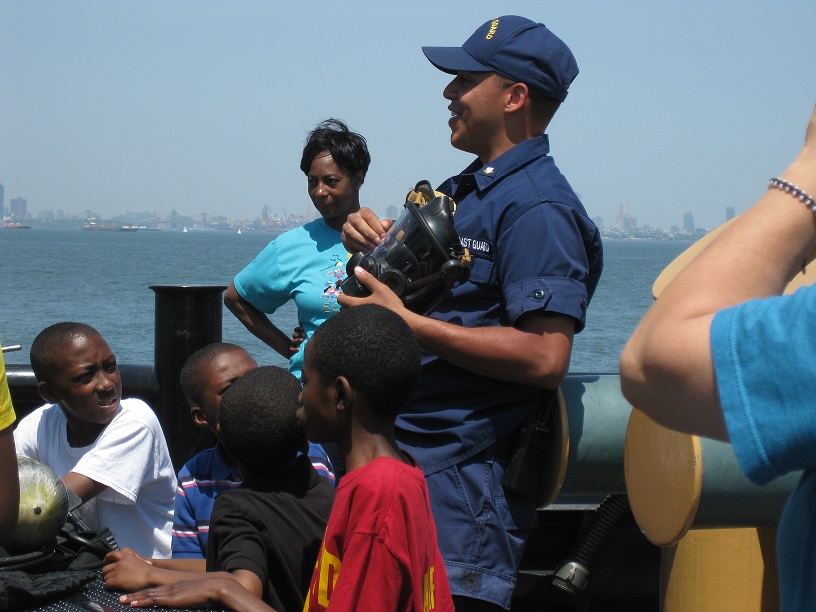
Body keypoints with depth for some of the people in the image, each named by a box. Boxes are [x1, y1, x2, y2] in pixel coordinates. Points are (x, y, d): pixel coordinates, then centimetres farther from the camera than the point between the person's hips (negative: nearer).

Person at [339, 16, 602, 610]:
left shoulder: (538, 209, -16)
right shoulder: (465, 189, 16)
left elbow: (545, 358, -26)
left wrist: (407, 323, -23)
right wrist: (372, 244, 2)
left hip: (464, 485, -10)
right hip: (406, 461, 10)